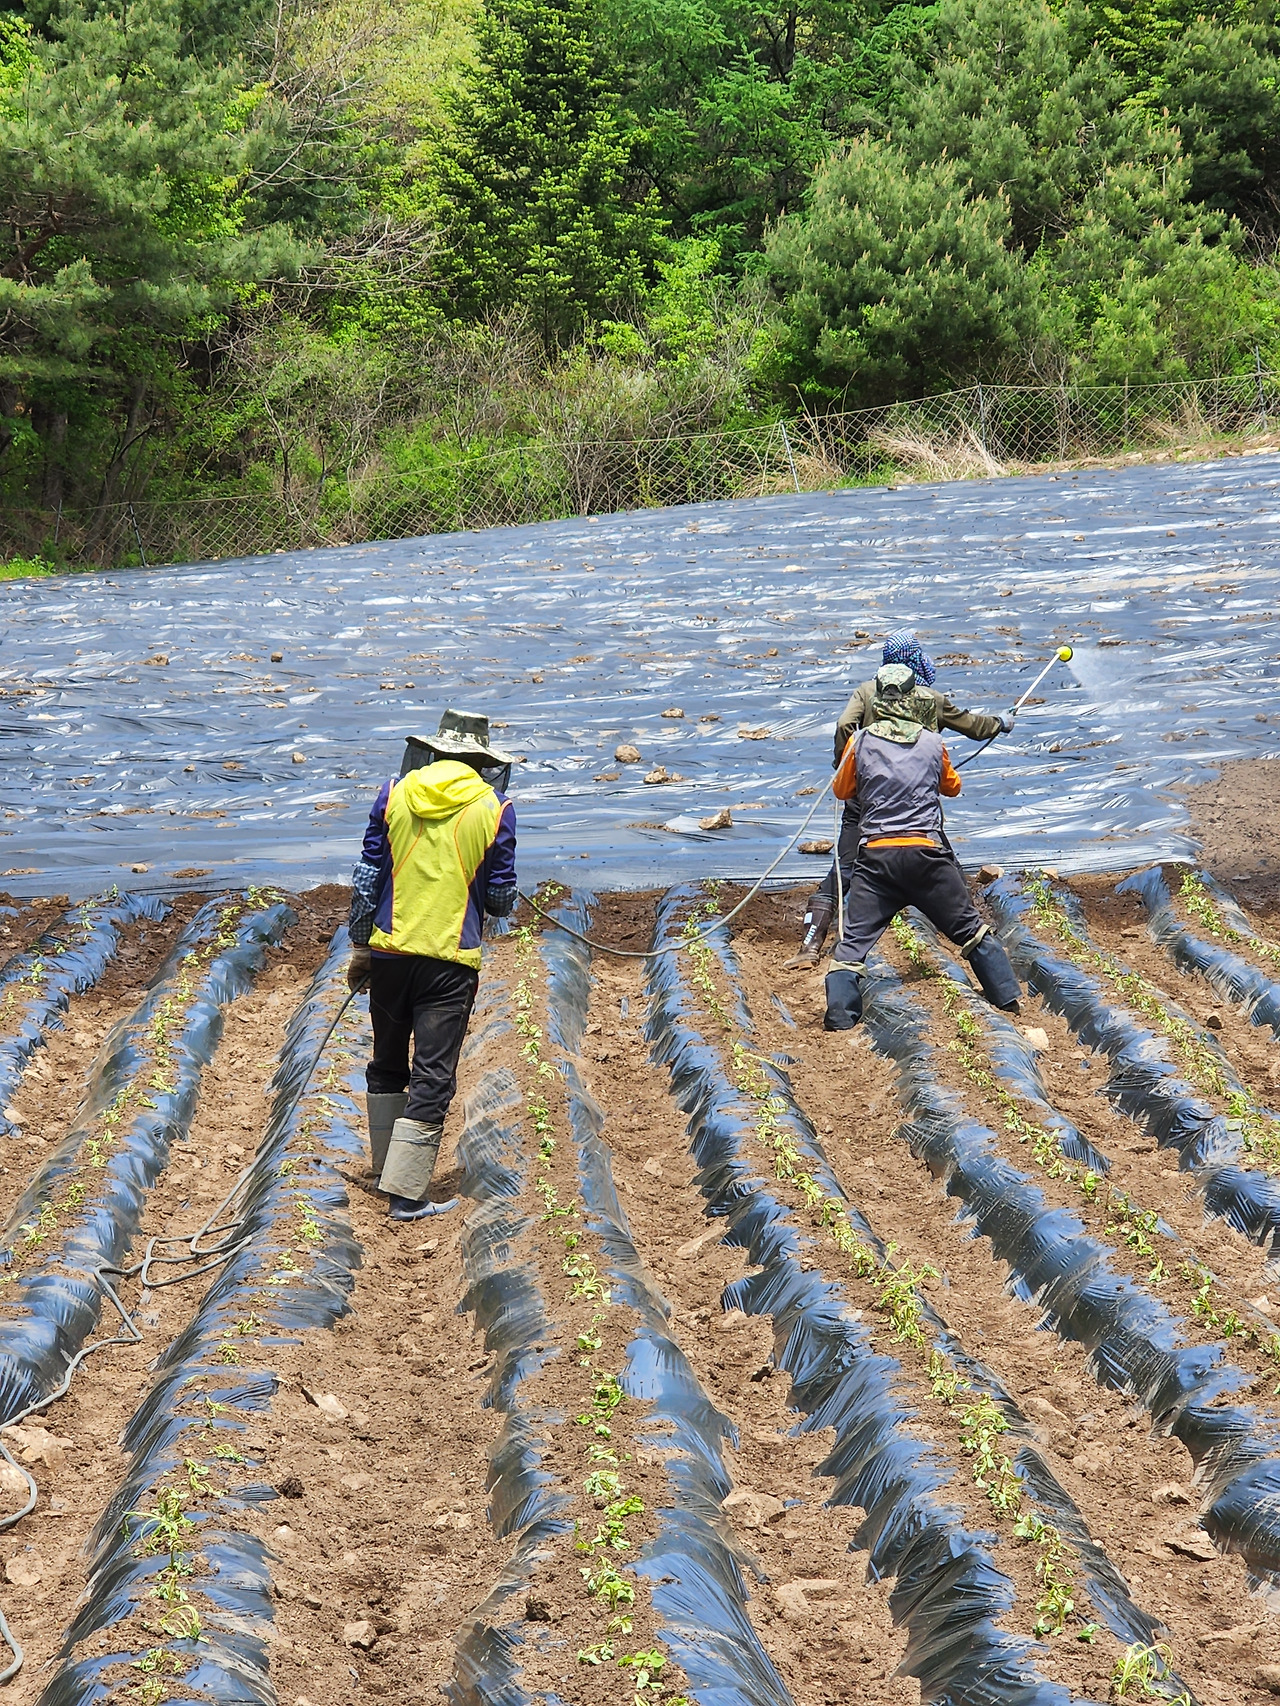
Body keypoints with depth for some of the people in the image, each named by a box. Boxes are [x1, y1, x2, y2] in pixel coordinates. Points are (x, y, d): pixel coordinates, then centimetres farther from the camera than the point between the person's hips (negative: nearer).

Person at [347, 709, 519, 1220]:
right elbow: (500, 899, 0)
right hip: (451, 959, -3)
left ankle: (386, 1168, 31)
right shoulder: (494, 808, -3)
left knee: (387, 1063, 19)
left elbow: (367, 877, 4)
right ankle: (406, 1192, -5)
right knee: (433, 1075, -1)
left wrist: (359, 947, 11)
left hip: (389, 949, 3)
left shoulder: (395, 793, 3)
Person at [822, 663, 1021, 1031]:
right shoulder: (932, 743, 4)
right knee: (971, 930, 15)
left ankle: (839, 1019, -11)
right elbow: (952, 787, 22)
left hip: (875, 855, -1)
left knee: (853, 942, 1)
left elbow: (842, 791, 15)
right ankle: (1007, 998, 19)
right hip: (926, 854, 1)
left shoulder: (861, 743, 0)